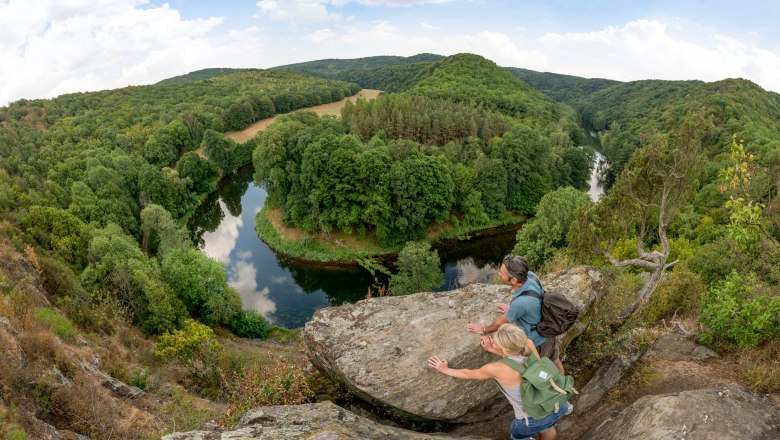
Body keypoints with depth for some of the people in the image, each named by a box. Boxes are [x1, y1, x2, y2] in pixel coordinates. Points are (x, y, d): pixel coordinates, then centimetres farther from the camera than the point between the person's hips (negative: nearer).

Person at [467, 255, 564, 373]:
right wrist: (512, 310, 15)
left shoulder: (520, 303, -42)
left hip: (537, 342, -7)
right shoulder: (531, 275, -21)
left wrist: (484, 330, 0)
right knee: (554, 360, 31)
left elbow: (501, 323, -20)